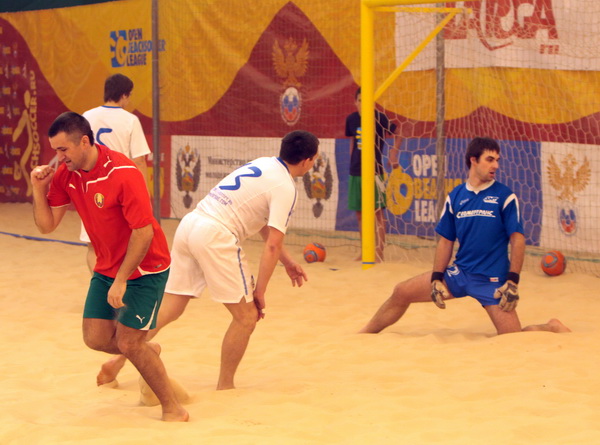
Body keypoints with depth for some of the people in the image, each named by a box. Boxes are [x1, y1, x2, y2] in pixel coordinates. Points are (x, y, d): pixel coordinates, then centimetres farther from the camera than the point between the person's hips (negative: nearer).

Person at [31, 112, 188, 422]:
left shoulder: (123, 174, -26)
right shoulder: (66, 175, -5)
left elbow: (143, 233, -25)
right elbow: (47, 225, 0)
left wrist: (121, 280, -24)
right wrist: (39, 189, -17)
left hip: (144, 268, -7)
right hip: (107, 268, 7)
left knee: (128, 343, -11)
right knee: (96, 339, 2)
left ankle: (173, 409, 6)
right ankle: (147, 353, 33)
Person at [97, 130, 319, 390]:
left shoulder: (263, 164, 20)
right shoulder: (286, 188, -5)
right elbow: (272, 245, -10)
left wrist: (287, 261, 31)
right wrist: (259, 292, -4)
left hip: (190, 224, 8)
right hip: (216, 235, -8)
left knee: (169, 309, 12)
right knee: (246, 316, 4)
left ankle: (119, 360, 6)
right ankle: (224, 387, 9)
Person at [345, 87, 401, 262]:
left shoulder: (379, 117, -8)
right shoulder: (351, 119, 4)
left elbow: (396, 134, 1)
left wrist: (393, 154, -9)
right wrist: (352, 163, 15)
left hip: (374, 170, -5)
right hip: (356, 172, 5)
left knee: (377, 211, -7)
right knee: (360, 212, 9)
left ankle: (379, 252, -6)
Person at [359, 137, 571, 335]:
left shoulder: (505, 196, -4)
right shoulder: (455, 197, 7)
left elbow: (517, 239, -7)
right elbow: (445, 241, 11)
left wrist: (512, 282, -15)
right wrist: (436, 279, 2)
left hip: (492, 280, -4)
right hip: (459, 273, 4)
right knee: (402, 292, 3)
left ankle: (552, 329, 14)